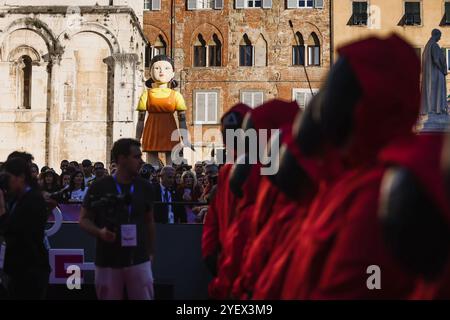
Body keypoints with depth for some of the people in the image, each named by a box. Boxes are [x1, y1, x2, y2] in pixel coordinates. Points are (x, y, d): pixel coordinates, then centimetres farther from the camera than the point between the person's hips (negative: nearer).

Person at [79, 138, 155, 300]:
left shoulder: (144, 187, 6)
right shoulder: (99, 187, -3)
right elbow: (84, 219, 2)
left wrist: (151, 252, 13)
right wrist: (99, 232, -17)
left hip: (139, 260, 2)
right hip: (107, 262, -2)